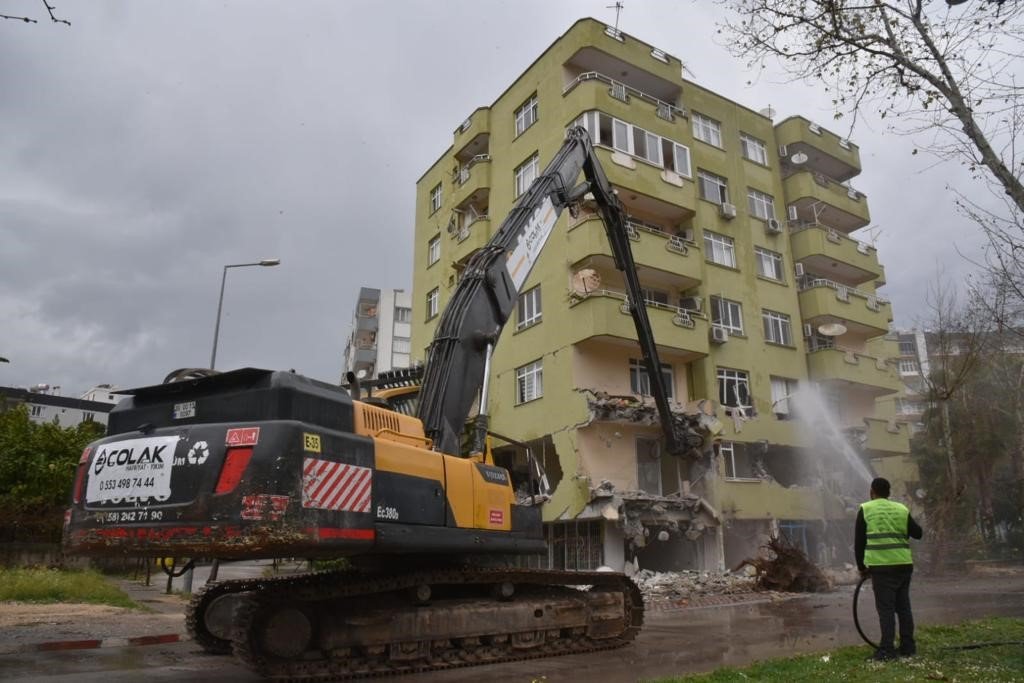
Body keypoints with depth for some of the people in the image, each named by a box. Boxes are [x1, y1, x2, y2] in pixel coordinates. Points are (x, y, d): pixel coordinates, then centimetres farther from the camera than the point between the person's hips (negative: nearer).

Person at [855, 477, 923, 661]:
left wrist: (861, 566, 11)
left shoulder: (866, 509, 1)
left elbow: (859, 541, 1)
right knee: (903, 606, 14)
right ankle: (908, 647, 19)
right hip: (903, 564, 4)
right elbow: (918, 533, 14)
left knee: (886, 608, -1)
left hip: (881, 566, -4)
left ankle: (887, 650, -3)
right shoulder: (901, 509, 10)